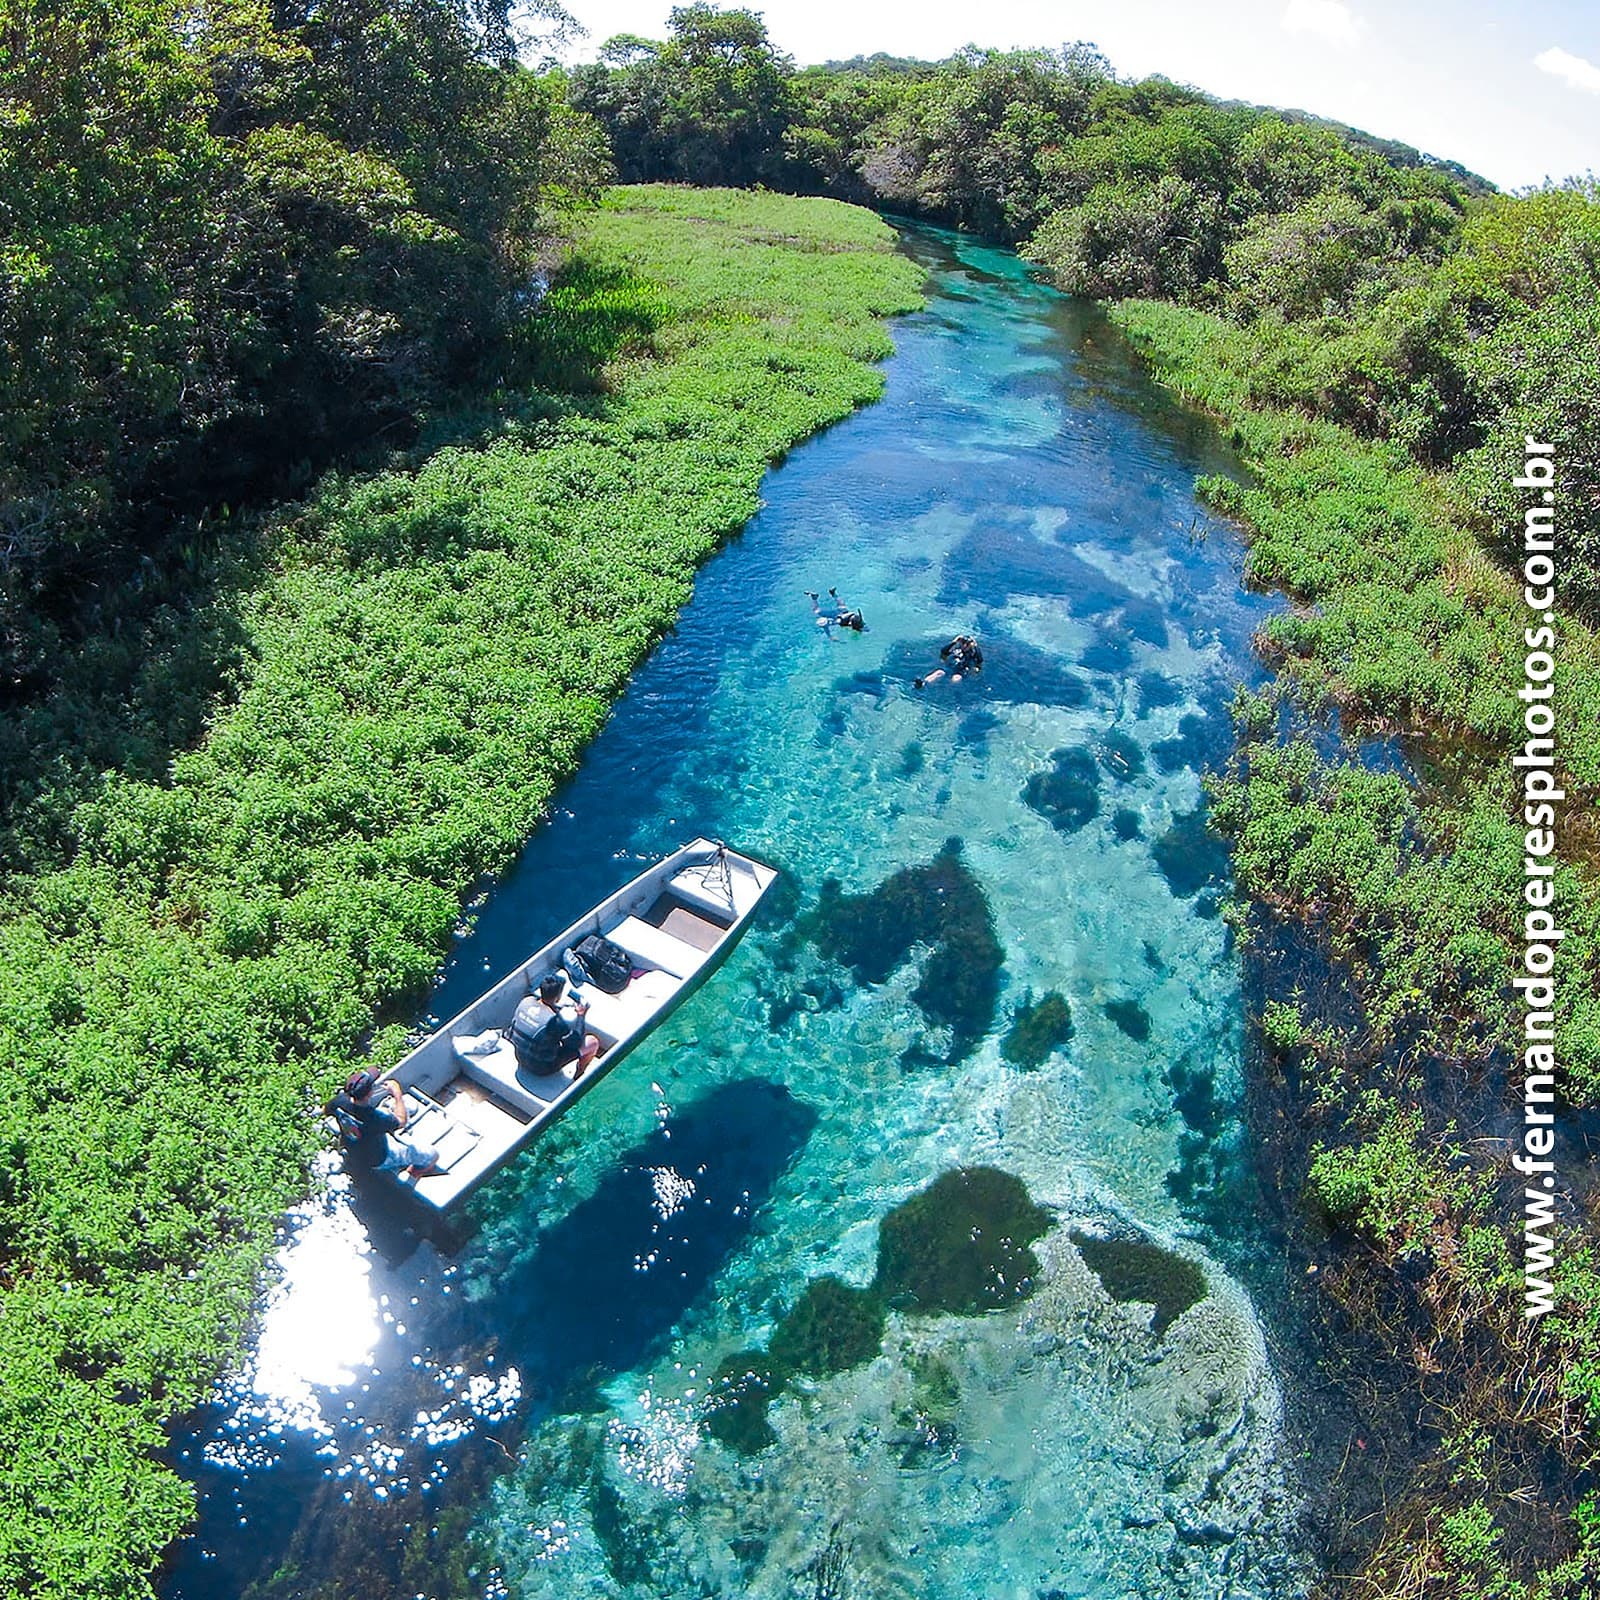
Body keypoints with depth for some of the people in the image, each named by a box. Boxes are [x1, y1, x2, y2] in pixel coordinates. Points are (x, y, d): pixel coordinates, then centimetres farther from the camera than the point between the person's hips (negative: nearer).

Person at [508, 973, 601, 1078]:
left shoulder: (526, 1001, -17)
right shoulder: (555, 1021, -34)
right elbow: (577, 1043, -17)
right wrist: (581, 1015, -10)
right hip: (542, 1068, -7)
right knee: (593, 1042, 3)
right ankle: (578, 1076, 28)